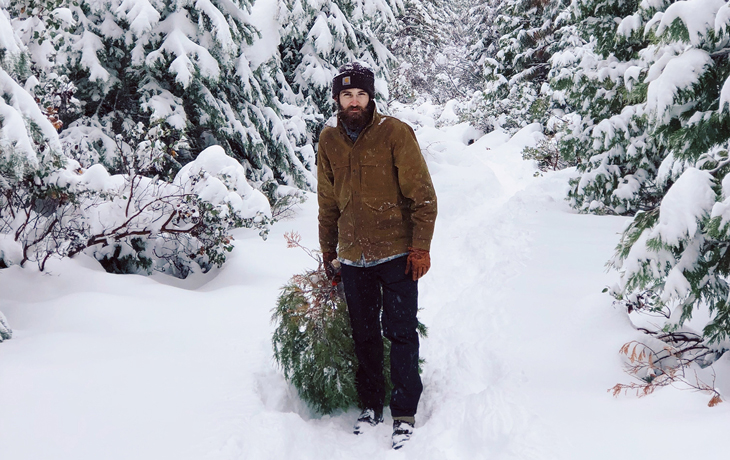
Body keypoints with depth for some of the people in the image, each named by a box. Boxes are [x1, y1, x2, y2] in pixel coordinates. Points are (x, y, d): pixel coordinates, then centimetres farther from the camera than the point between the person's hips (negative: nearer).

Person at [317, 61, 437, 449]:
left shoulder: (395, 133, -9)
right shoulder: (329, 140, 4)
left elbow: (422, 195, -8)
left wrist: (420, 247, -12)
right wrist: (328, 251, 16)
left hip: (396, 254, -4)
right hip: (353, 257, 4)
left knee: (401, 334, -1)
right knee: (364, 336, 12)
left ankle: (405, 413, 10)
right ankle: (370, 406, 27)